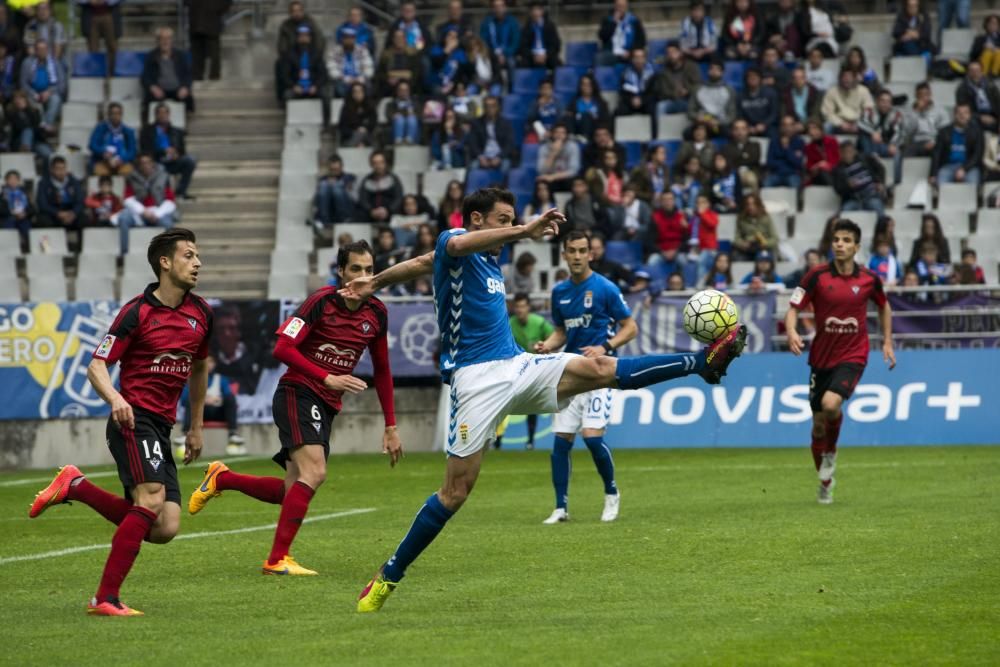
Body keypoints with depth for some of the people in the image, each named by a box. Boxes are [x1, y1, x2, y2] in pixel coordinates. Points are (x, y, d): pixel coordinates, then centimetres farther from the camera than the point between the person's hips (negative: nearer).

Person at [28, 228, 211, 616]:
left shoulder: (201, 314, 10)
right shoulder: (138, 312, -8)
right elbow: (97, 366, -8)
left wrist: (196, 427, 27)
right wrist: (114, 398, -29)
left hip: (162, 428, 7)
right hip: (133, 420, -7)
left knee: (164, 529, -3)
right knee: (151, 500, -25)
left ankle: (75, 487, 13)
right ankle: (106, 598, -20)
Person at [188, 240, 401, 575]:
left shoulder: (377, 313, 6)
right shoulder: (321, 301, -12)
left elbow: (381, 370, 16)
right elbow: (283, 348, -17)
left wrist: (390, 427, 14)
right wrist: (328, 378, -26)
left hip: (326, 408, 7)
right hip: (297, 393, -7)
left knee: (293, 492, 5)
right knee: (314, 473, -23)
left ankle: (220, 478, 28)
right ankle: (277, 559, -19)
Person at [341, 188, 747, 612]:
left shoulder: (488, 259, 21)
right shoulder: (452, 244, -4)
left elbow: (421, 263, 35)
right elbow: (457, 245, -32)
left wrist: (375, 284, 49)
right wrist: (526, 231, -41)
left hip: (517, 367, 7)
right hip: (478, 380, -7)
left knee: (602, 370, -12)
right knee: (457, 489, -10)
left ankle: (705, 362, -23)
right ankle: (388, 577, -2)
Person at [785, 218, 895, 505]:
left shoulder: (869, 279, -4)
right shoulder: (817, 276, -8)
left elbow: (883, 306, 16)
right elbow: (793, 308, -7)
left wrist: (888, 342, 11)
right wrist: (792, 332, -27)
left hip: (853, 356, -2)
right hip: (822, 357, 2)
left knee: (831, 403, -28)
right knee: (818, 423, 6)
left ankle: (831, 452, 2)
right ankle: (825, 483, 26)